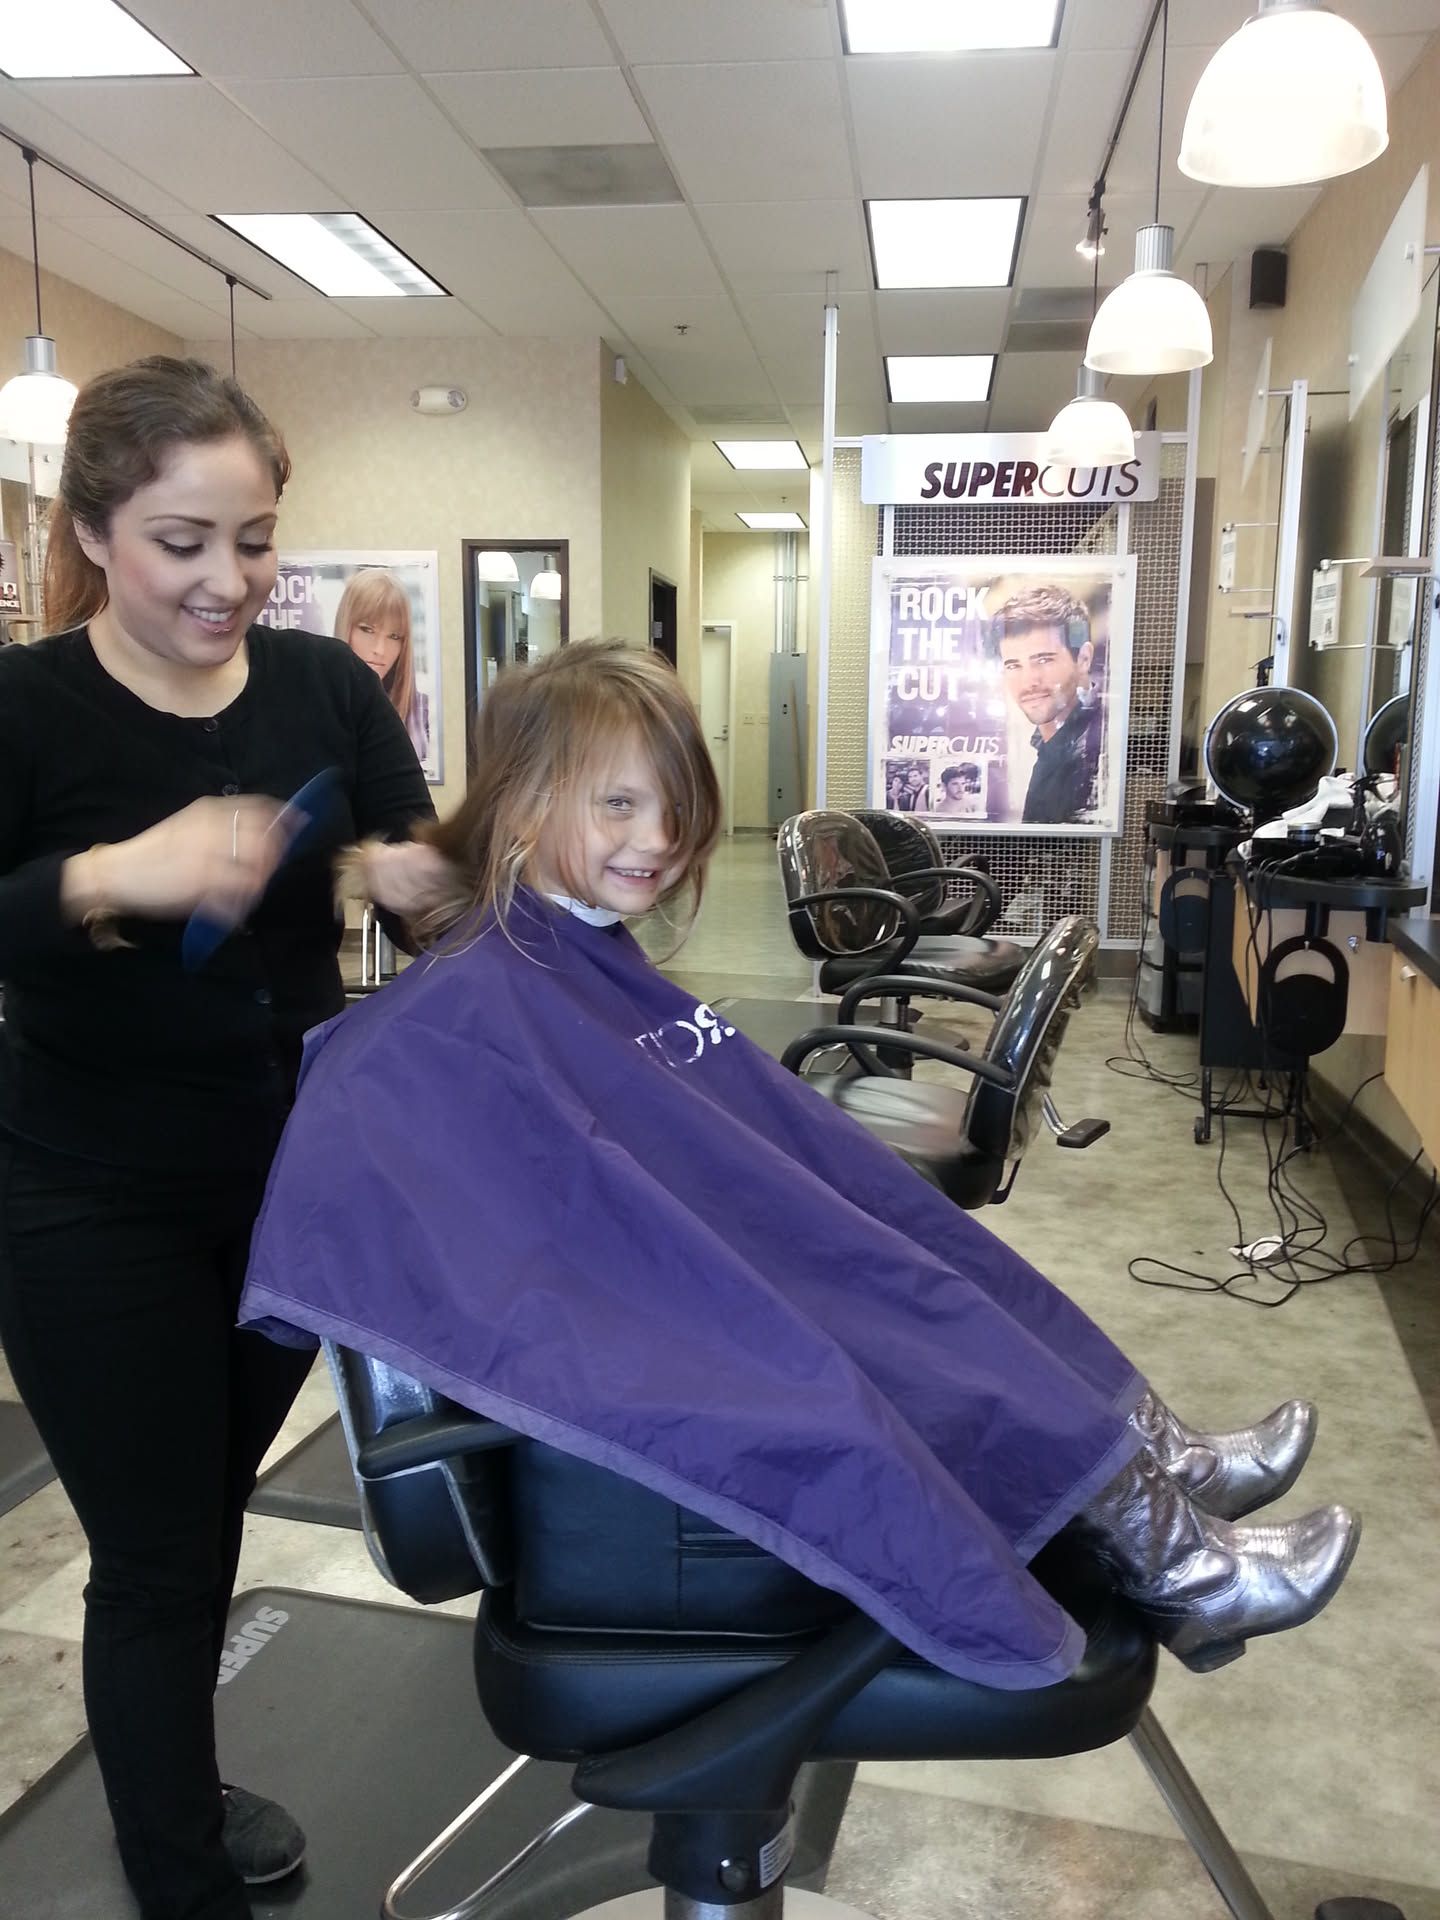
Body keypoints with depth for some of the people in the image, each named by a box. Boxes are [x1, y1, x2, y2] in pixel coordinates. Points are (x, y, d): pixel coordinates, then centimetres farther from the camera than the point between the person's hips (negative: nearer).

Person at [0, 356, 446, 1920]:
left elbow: (431, 866, -3)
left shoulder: (321, 685, -1)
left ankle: (175, 1787, 47)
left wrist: (422, 874, -25)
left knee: (211, 1514, 22)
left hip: (298, 1179, 4)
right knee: (158, 1558, 7)